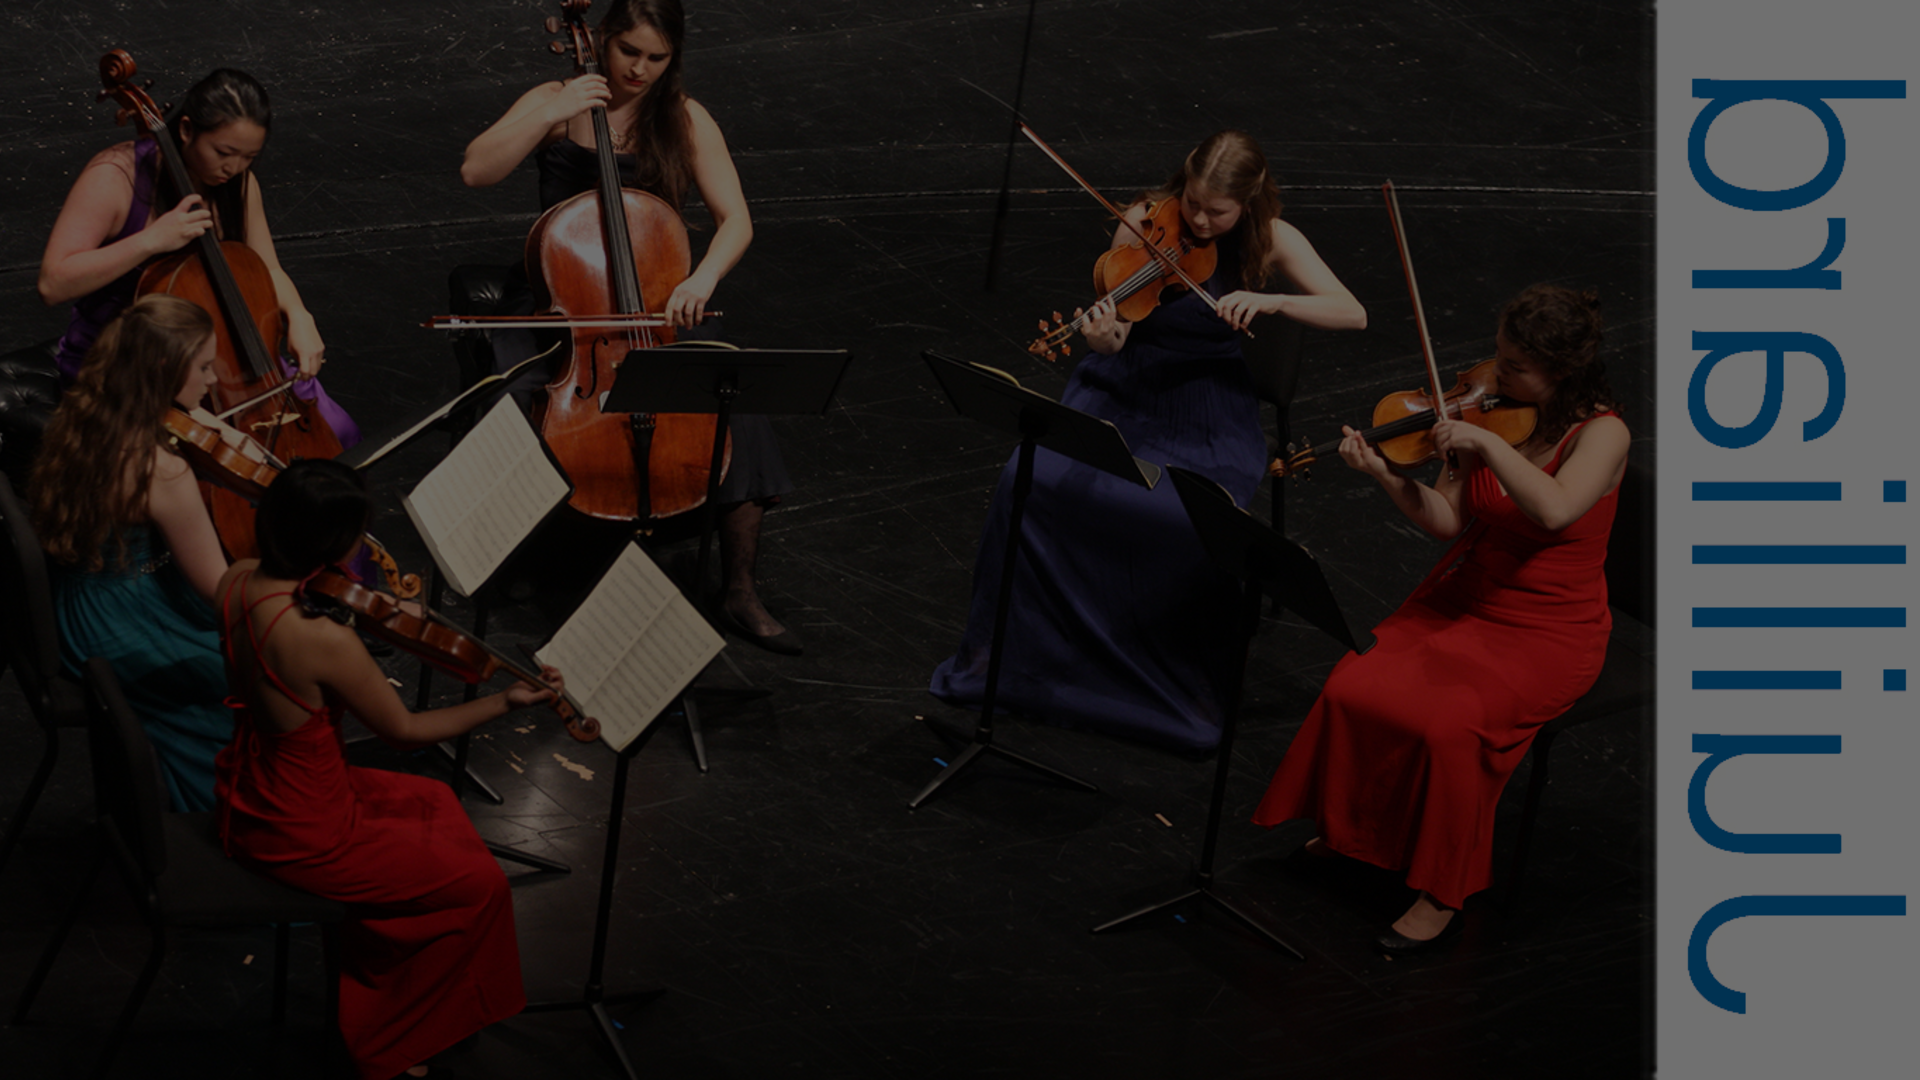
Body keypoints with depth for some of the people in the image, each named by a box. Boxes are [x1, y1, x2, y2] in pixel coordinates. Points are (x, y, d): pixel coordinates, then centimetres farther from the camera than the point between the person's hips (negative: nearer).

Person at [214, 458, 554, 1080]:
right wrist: (508, 702, -10)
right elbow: (405, 731, -18)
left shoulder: (238, 581, -10)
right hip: (300, 836, -9)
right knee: (480, 885, 7)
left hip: (250, 800, 9)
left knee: (434, 802, 28)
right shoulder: (325, 641, -34)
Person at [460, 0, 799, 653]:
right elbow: (476, 171, -14)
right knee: (518, 404, -30)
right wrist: (553, 116, -22)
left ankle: (739, 593, -13)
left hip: (655, 304, 1)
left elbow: (736, 221, -7)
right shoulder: (555, 103, -2)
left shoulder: (686, 121, 0)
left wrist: (703, 278, -26)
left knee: (733, 407, -22)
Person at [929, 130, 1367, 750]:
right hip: (1124, 392, 1)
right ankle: (1008, 648, -4)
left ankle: (1181, 688, -9)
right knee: (1032, 480, -24)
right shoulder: (1145, 223, -6)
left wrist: (1272, 300, -28)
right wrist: (1104, 337, -34)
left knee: (1192, 523, -31)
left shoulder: (1271, 241, -5)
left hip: (1207, 414, -1)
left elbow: (1353, 315, -12)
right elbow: (1118, 334, -9)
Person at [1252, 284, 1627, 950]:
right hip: (1463, 602, 6)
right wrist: (1385, 476, -16)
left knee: (1450, 725, -28)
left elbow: (1553, 510, -34)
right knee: (1354, 689, -14)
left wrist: (1486, 443, -33)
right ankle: (1356, 826, 12)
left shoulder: (1601, 434, -14)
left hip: (1548, 634, -6)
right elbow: (1448, 519, -1)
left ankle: (1444, 892, -10)